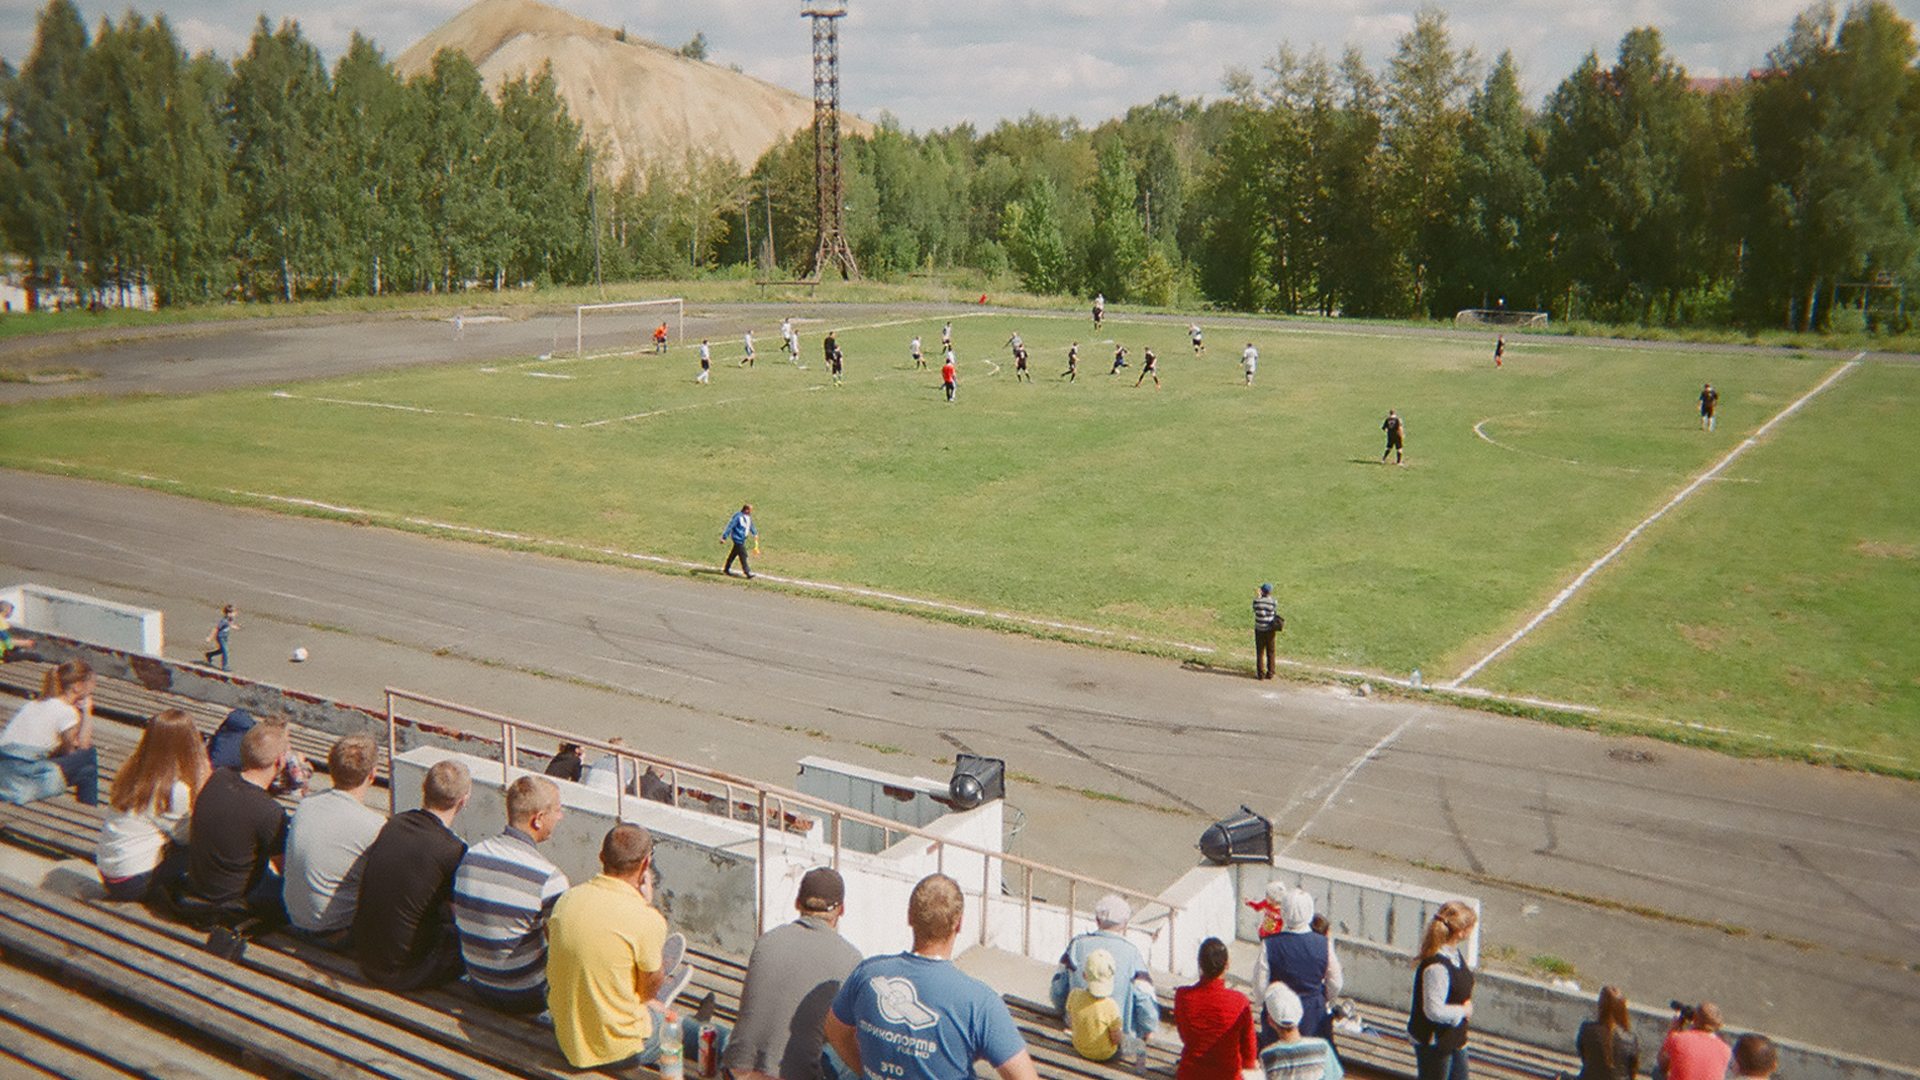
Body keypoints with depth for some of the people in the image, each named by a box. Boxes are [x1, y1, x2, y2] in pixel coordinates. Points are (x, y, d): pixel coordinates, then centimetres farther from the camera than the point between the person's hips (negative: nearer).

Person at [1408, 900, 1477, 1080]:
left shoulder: (1453, 952, -3)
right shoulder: (1436, 967, -33)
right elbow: (1435, 1010, -32)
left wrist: (1466, 1002, 1)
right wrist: (1463, 1011, -17)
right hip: (1433, 1042, -9)